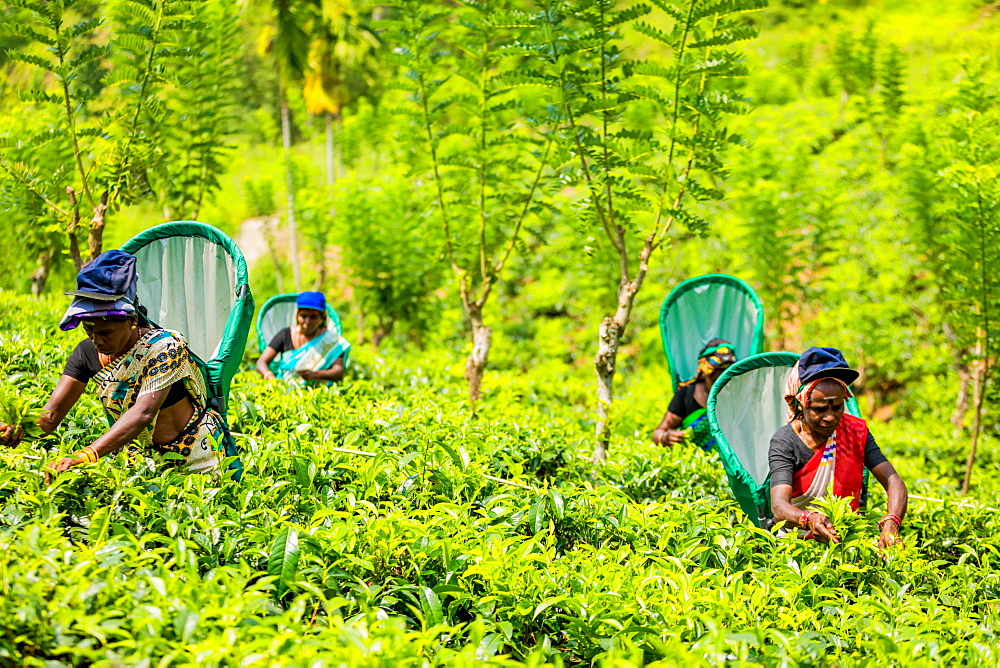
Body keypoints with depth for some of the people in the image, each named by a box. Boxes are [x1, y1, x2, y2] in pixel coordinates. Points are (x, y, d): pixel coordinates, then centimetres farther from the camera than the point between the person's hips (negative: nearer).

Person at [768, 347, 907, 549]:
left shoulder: (856, 431, 1)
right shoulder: (784, 443, -11)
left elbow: (894, 483, -8)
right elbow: (779, 506, -25)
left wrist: (890, 525, -29)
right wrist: (809, 519, -48)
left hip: (851, 537, 5)